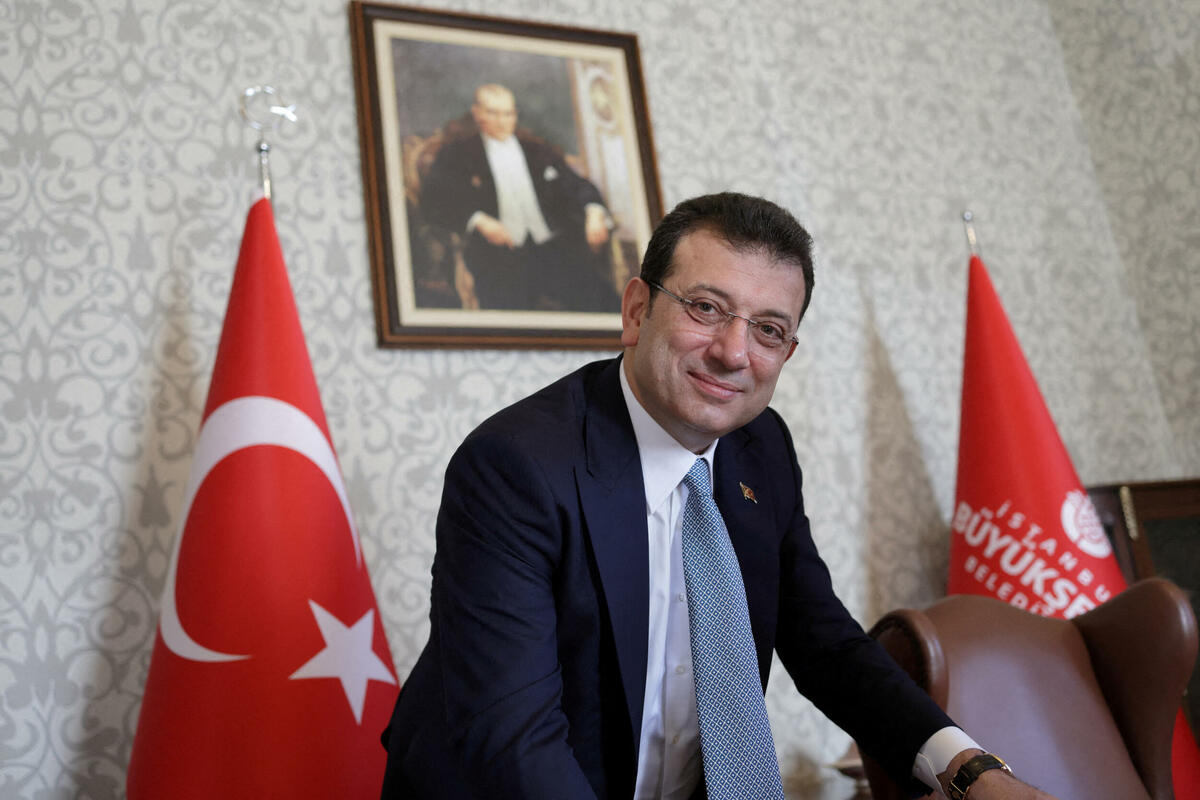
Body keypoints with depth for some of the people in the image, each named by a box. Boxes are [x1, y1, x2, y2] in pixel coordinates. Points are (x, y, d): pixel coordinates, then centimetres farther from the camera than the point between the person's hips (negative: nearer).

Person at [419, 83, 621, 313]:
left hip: (553, 248, 3)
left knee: (601, 297, -19)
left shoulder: (537, 149, 21)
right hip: (499, 255, -3)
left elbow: (575, 184, 15)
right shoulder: (457, 153, 12)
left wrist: (594, 212, -8)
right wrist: (478, 221, -14)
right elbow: (433, 199, 1)